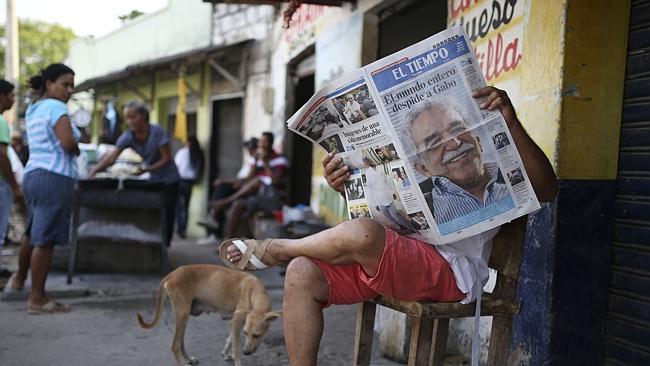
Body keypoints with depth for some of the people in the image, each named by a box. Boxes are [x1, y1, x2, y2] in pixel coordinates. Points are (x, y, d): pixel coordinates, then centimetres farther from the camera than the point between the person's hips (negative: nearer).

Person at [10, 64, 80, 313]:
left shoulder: (33, 109, 18)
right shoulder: (55, 107, -10)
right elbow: (68, 142, -21)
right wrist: (76, 150, 0)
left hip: (33, 174, 10)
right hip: (55, 177, -10)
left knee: (33, 232, 26)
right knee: (45, 239, -5)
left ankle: (19, 279, 44)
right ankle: (37, 299, 0)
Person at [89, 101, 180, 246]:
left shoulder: (157, 132, -23)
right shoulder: (128, 136, -13)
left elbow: (166, 159, -21)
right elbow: (112, 156, -24)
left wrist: (147, 169, -32)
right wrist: (94, 171, -38)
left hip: (168, 179, -4)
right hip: (152, 180, 4)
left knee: (166, 216, -3)